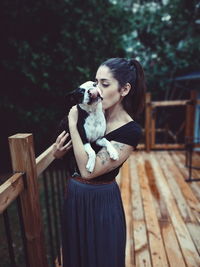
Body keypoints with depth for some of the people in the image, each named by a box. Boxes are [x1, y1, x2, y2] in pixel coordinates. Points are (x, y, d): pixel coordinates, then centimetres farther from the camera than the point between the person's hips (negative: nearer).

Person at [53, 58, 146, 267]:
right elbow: (61, 151, 10)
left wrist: (73, 124, -24)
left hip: (101, 202, -5)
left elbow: (88, 170, -28)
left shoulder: (130, 131, -21)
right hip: (74, 196, 6)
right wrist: (58, 151, -13)